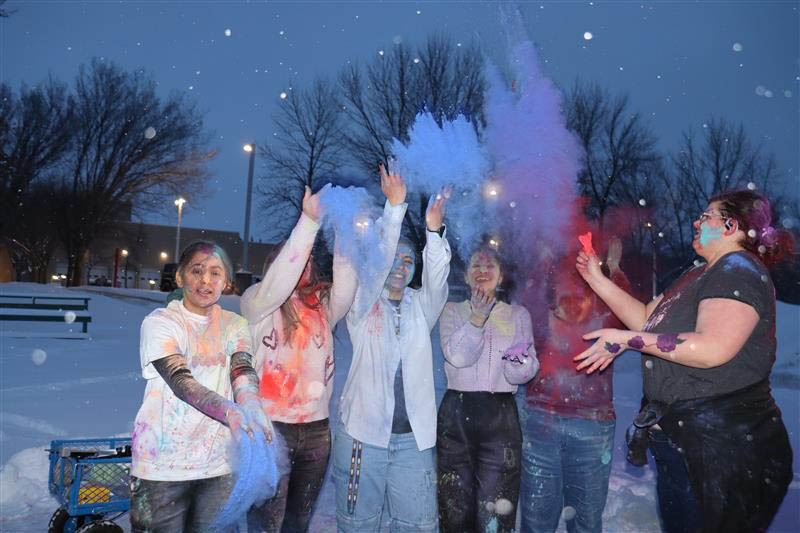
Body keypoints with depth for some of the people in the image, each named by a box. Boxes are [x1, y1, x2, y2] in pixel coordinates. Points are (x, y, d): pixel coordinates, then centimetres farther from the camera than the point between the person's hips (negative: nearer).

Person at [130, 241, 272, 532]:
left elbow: (243, 370, -12)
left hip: (219, 464, 3)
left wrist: (252, 408, -34)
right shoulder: (159, 322, -7)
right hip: (164, 464, -3)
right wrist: (230, 412, -39)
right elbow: (181, 382, -22)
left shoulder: (234, 325, 6)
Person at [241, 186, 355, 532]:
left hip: (317, 429, 4)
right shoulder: (256, 302, -1)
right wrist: (309, 221, -26)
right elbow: (280, 278, -21)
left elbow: (346, 276, -11)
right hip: (271, 426, -4)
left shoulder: (323, 305, 7)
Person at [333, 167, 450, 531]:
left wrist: (434, 231, -22)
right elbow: (377, 258, -11)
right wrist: (395, 206, -19)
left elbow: (436, 279, -8)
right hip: (363, 431, -2)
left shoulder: (420, 307, 11)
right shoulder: (364, 306, 3)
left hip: (413, 435, 3)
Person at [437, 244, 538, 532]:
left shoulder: (518, 314, 11)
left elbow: (528, 369, 2)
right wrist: (477, 317, -13)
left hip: (501, 415, 0)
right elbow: (457, 355, -8)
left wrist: (520, 363, -20)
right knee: (456, 510, 6)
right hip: (457, 414, 0)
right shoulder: (452, 311, 8)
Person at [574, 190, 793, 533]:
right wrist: (597, 280, 12)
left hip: (724, 440, -9)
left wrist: (628, 339, -24)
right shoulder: (699, 275, 16)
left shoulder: (738, 270, -15)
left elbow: (713, 348, -29)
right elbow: (646, 318, 15)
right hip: (675, 434, 10)